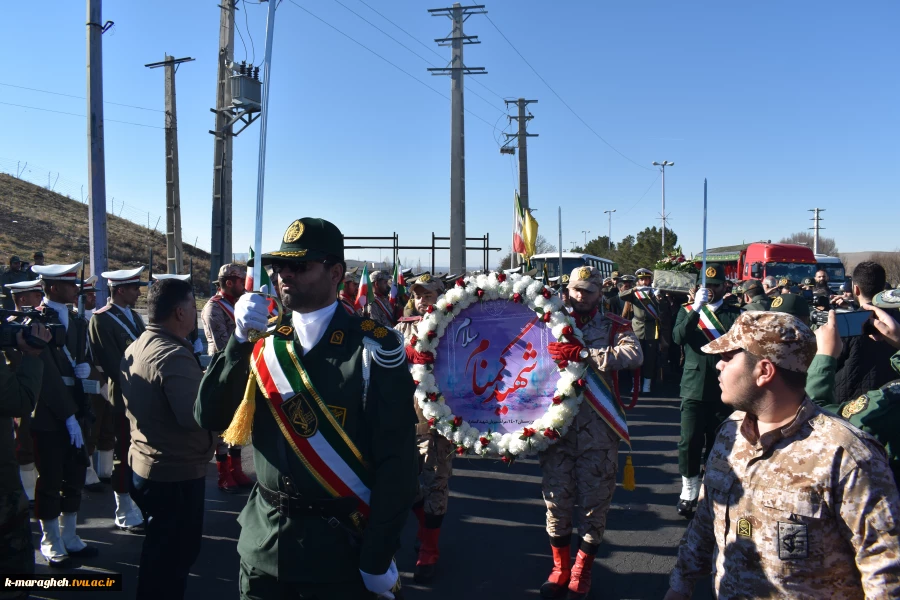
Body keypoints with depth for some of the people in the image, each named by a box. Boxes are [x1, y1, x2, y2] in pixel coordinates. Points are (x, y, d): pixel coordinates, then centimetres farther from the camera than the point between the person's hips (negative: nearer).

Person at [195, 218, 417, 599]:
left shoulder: (374, 349, -13)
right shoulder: (264, 343, 3)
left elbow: (397, 460, -14)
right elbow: (209, 419, -3)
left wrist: (378, 559, -13)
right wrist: (240, 340, -15)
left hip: (339, 545, -4)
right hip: (263, 540, 5)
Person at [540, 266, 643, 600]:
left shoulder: (615, 326, 1)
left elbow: (634, 355, -20)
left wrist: (583, 353, -28)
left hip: (598, 426, -2)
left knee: (595, 497, 6)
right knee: (557, 496, 8)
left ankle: (582, 571, 25)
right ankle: (560, 568, 26)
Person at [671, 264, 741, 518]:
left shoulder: (735, 314, 6)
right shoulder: (687, 311, 6)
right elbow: (678, 337, -12)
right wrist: (696, 308, -20)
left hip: (724, 390, 0)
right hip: (694, 389, 0)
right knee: (690, 442, -1)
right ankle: (689, 492, 11)